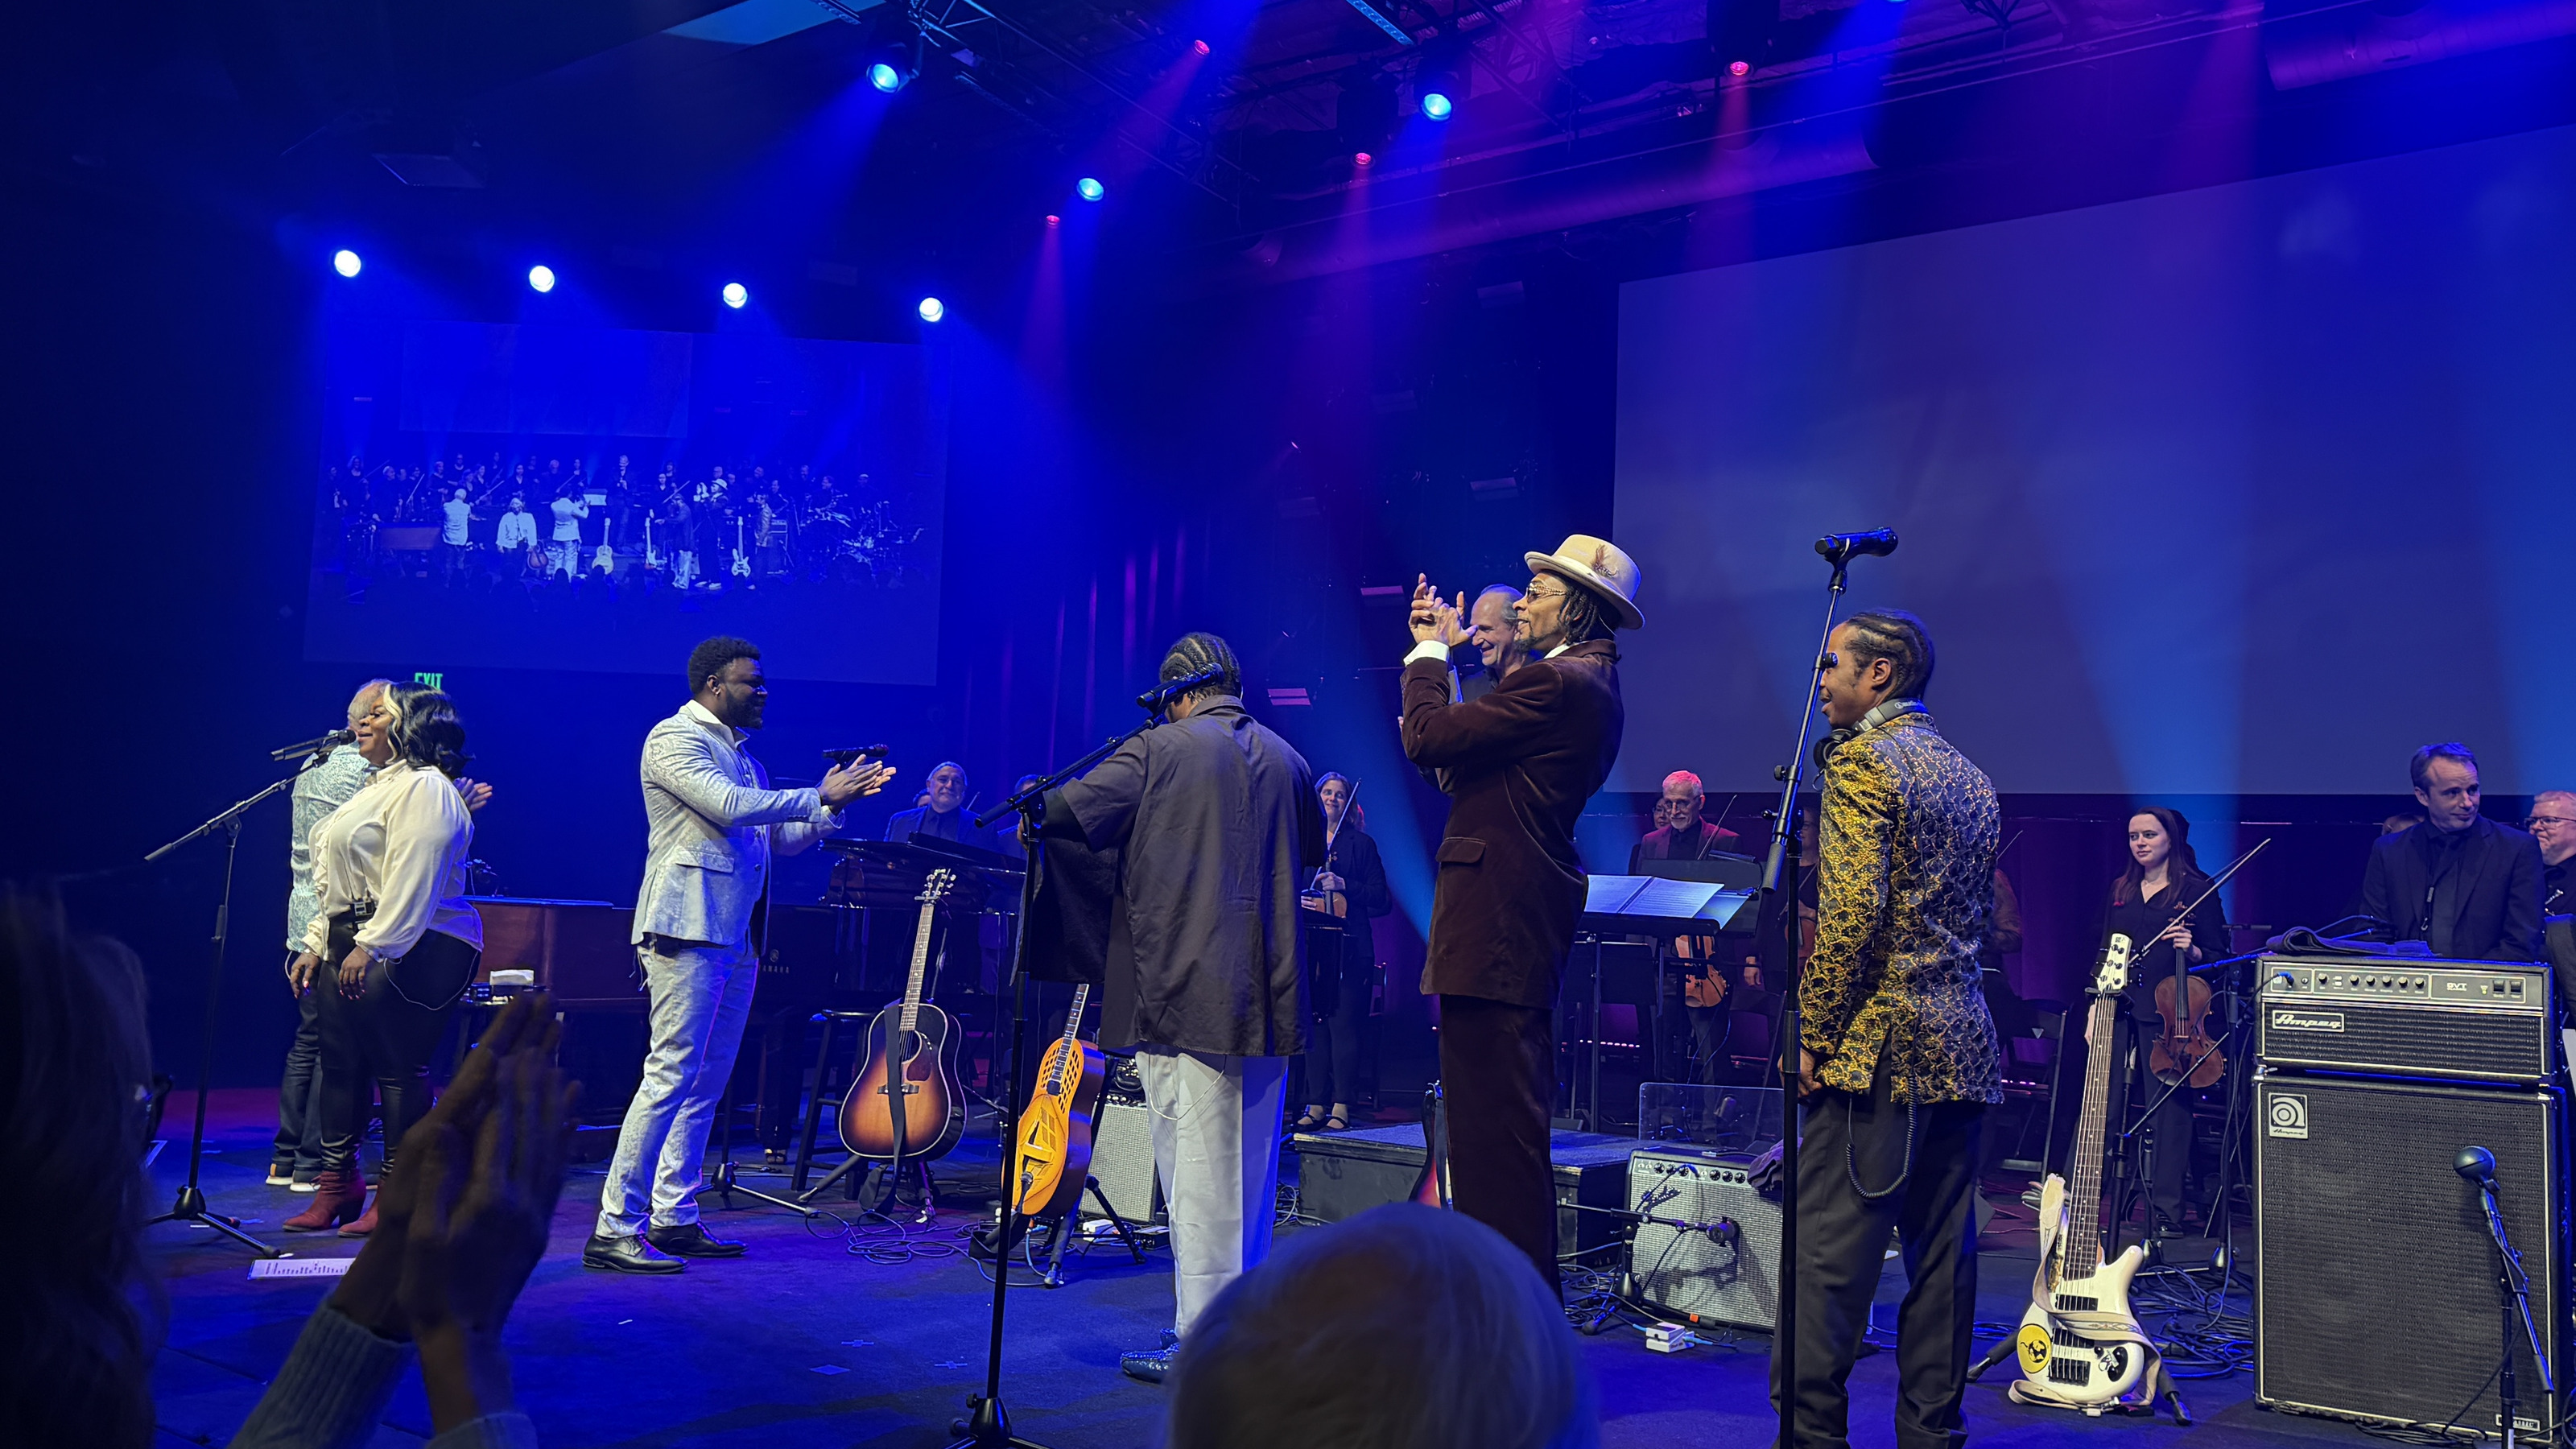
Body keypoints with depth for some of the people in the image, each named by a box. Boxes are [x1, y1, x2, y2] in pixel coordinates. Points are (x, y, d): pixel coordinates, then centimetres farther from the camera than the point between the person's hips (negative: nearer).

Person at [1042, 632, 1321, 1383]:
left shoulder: (1158, 750, -6)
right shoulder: (1287, 761, 11)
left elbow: (1064, 813, -7)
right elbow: (1311, 850, 25)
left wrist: (1035, 807, 14)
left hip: (1183, 991, -6)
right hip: (1269, 996, 6)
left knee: (1198, 1164, -4)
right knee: (1252, 1166, 15)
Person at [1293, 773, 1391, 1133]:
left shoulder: (1362, 844, 8)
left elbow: (1381, 899, 2)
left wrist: (1344, 885, -10)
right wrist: (1296, 900, -2)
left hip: (1348, 949, -3)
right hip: (1310, 945, 3)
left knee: (1343, 1024, -8)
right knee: (1313, 1025, 1)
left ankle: (1341, 1107, -5)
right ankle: (1316, 1106, 6)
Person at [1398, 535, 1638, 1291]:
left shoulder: (1555, 683, -15)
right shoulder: (1591, 684, 18)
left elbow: (1427, 738, -17)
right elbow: (1461, 755, 17)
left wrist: (1429, 652, -1)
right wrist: (1438, 650, 18)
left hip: (1498, 919, -11)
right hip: (1529, 917, 11)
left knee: (1494, 1109, -7)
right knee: (1508, 1108, 18)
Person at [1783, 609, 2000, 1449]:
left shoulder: (1862, 762, -9)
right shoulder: (1971, 778, 17)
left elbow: (1852, 913, -18)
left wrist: (1812, 1032, -12)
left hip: (1879, 1046, -9)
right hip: (1963, 1048, 9)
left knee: (1826, 1254, -6)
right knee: (1941, 1254, 11)